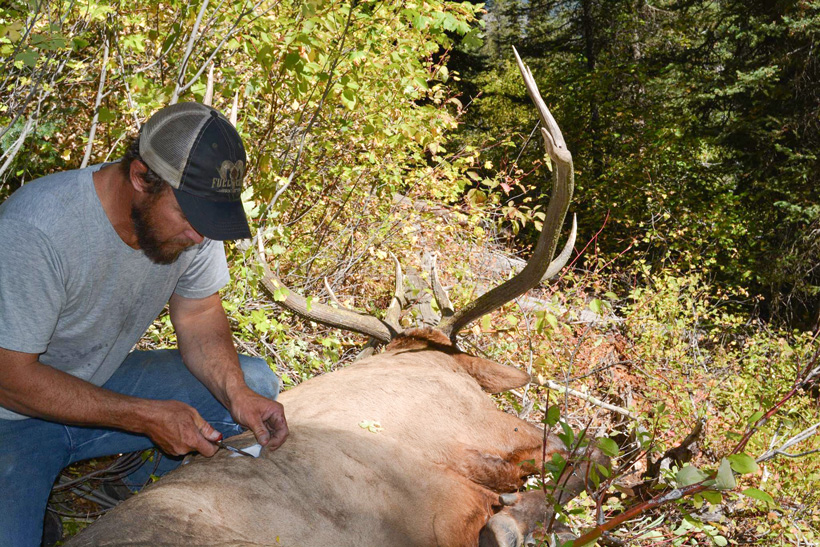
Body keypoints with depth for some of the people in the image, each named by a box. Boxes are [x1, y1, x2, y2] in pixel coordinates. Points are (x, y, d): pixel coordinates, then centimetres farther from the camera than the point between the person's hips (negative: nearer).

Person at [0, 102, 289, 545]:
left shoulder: (192, 213, -14)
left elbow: (199, 315, -1)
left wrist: (237, 393, -20)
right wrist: (147, 417, -29)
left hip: (106, 383, 6)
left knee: (256, 381, -6)